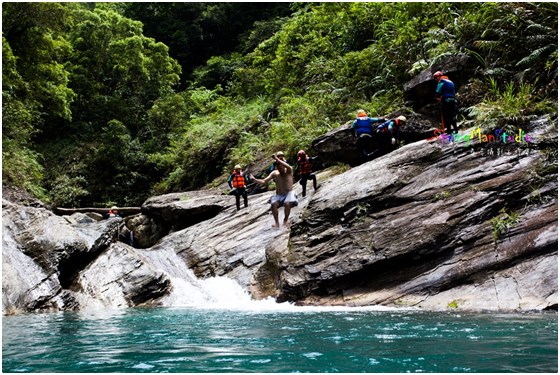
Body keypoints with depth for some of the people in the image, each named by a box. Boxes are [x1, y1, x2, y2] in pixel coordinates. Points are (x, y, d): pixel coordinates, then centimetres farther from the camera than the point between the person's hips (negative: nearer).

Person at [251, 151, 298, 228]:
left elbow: (288, 167, -35)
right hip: (279, 195, 3)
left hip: (289, 193, -3)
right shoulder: (274, 173, -1)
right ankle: (276, 222, -16)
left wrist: (277, 159, -38)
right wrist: (254, 179, -18)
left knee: (287, 204, -34)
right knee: (273, 204, -28)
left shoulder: (289, 171, -9)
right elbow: (264, 182, -2)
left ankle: (286, 220, -8)